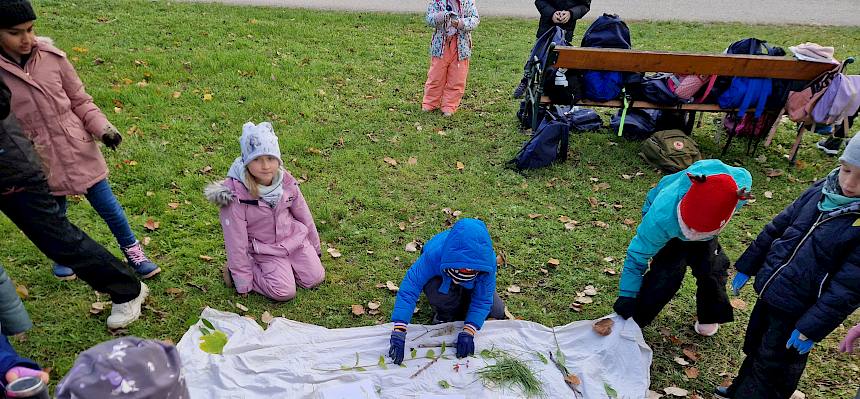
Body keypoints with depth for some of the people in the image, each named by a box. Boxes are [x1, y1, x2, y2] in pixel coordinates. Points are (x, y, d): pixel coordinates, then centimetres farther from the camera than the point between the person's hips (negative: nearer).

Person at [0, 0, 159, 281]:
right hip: (40, 162, 0)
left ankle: (132, 252, 31)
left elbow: (80, 101, 3)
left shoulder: (52, 57, -6)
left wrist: (102, 128, -11)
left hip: (79, 150, 1)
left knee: (108, 206, 9)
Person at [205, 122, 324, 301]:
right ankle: (235, 270, 7)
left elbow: (303, 214, 3)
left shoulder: (286, 181, -13)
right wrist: (243, 284, -13)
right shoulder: (235, 195, -26)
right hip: (265, 250, -4)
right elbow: (236, 241, -19)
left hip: (295, 239, 5)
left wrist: (315, 248, 14)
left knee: (315, 278, 0)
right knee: (284, 292, -15)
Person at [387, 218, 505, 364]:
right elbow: (409, 287, -43)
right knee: (435, 290, -36)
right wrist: (399, 332, -50)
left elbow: (483, 300, -29)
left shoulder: (488, 260, -40)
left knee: (497, 311, -11)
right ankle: (444, 313, -1)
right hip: (440, 279, -2)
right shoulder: (434, 252, -45)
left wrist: (468, 333, -41)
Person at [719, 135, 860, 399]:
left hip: (798, 312, -7)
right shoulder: (824, 189, -5)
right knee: (754, 350, 27)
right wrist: (747, 267, 10)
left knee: (773, 369, 13)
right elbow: (778, 227, 6)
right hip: (768, 292, 7)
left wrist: (812, 328, -20)